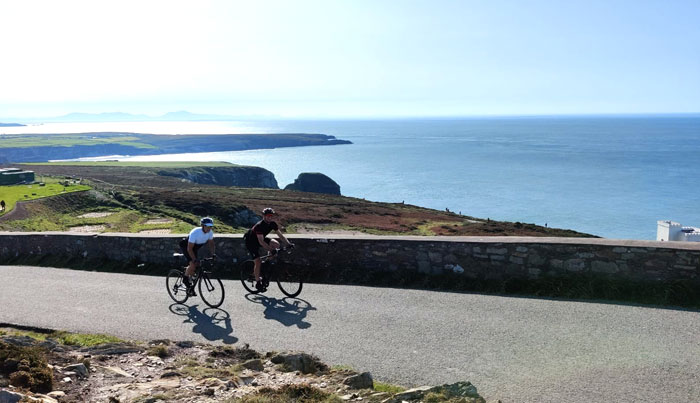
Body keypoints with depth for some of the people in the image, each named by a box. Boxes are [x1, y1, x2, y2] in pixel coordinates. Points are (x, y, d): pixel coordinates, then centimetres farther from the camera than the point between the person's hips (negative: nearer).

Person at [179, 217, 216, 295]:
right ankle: (185, 279, -1)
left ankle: (190, 288, 17)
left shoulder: (210, 232, -19)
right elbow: (189, 249, -33)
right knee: (192, 263, -25)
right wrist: (195, 259, -41)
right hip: (186, 246, -6)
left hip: (196, 247, 6)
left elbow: (211, 244, -5)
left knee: (194, 265, 4)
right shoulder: (195, 233, -36)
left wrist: (213, 254, -21)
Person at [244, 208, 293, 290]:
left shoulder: (272, 224, -11)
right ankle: (258, 283, -2)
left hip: (261, 239, 7)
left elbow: (280, 235, -9)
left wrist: (289, 244, -21)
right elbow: (261, 242, -37)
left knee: (276, 244, -15)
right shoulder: (259, 225, -32)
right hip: (251, 242, -7)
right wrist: (271, 249, -46)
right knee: (258, 262, -16)